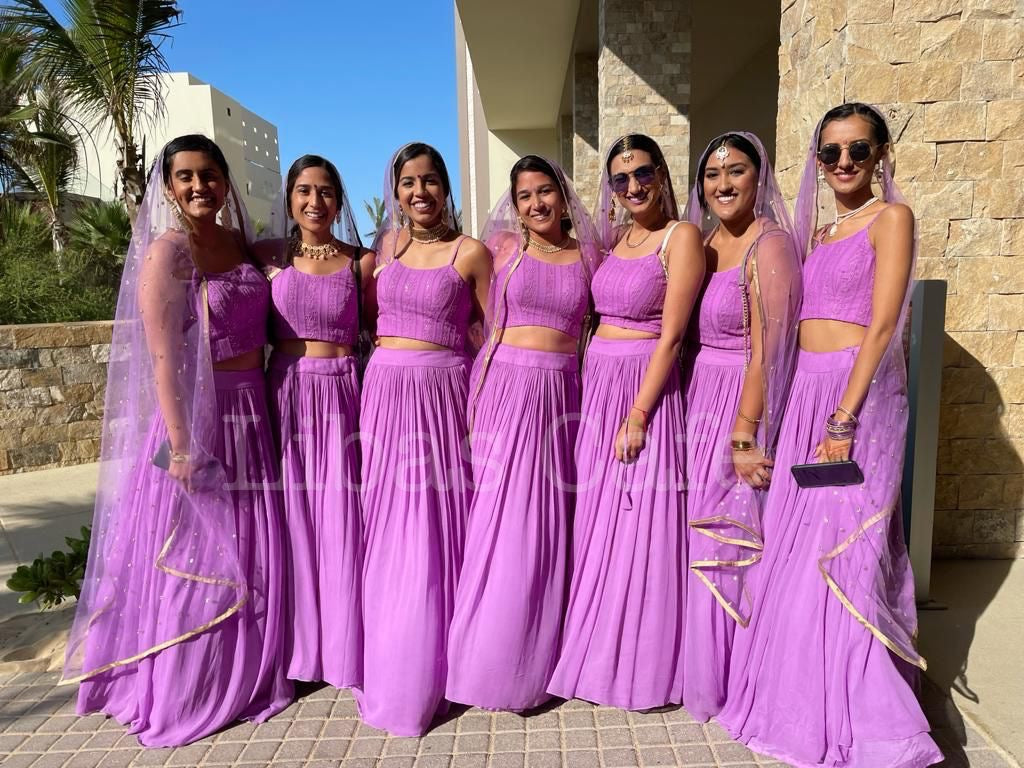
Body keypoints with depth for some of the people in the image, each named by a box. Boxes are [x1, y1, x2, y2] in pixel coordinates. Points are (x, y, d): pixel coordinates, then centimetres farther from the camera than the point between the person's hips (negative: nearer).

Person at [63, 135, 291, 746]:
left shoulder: (240, 243, 10)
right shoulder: (166, 251, -9)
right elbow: (163, 358, -15)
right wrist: (179, 443, -18)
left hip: (252, 414, 7)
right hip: (197, 414, -6)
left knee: (252, 552, 15)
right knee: (194, 556, 5)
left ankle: (245, 675, 34)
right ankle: (184, 692, 25)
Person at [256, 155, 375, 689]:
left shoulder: (361, 263, 4)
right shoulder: (270, 256, 5)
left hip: (341, 394, 0)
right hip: (285, 392, 1)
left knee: (341, 520, 2)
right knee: (293, 518, 6)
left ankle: (345, 646, 19)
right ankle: (298, 643, 25)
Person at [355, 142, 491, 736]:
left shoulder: (471, 252, -1)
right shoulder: (386, 244, 12)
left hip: (442, 393, -4)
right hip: (383, 392, 5)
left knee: (434, 535, 1)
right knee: (386, 532, 10)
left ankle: (427, 674, 18)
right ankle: (388, 664, 27)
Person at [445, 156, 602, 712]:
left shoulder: (588, 254, 10)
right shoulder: (503, 246, 5)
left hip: (562, 393, 2)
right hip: (506, 388, -2)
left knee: (548, 526, 6)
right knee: (501, 520, 0)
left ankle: (537, 659, 24)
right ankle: (490, 661, 17)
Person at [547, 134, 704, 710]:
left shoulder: (681, 236, -7)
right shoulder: (617, 237, 14)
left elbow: (671, 335, -14)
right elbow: (601, 317, 13)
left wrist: (638, 416, -17)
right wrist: (596, 396, 4)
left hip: (645, 389, -7)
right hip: (596, 387, 7)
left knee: (641, 527, 1)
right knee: (598, 522, 12)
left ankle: (642, 667, 19)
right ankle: (599, 654, 29)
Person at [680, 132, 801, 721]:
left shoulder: (770, 245, -11)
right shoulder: (704, 245, 12)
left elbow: (767, 350, -17)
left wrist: (743, 437, -20)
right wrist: (690, 404, 5)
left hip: (744, 404, -7)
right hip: (698, 400, 7)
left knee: (728, 538, 2)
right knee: (697, 532, 12)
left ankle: (730, 677, 23)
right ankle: (702, 666, 31)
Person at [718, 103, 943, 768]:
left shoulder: (891, 217, -2)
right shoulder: (817, 231, 18)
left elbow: (881, 326, -12)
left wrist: (844, 419, -19)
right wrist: (807, 409, 8)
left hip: (860, 392, -7)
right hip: (807, 393, 7)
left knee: (841, 550, -6)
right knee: (797, 548, 11)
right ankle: (804, 698, 28)